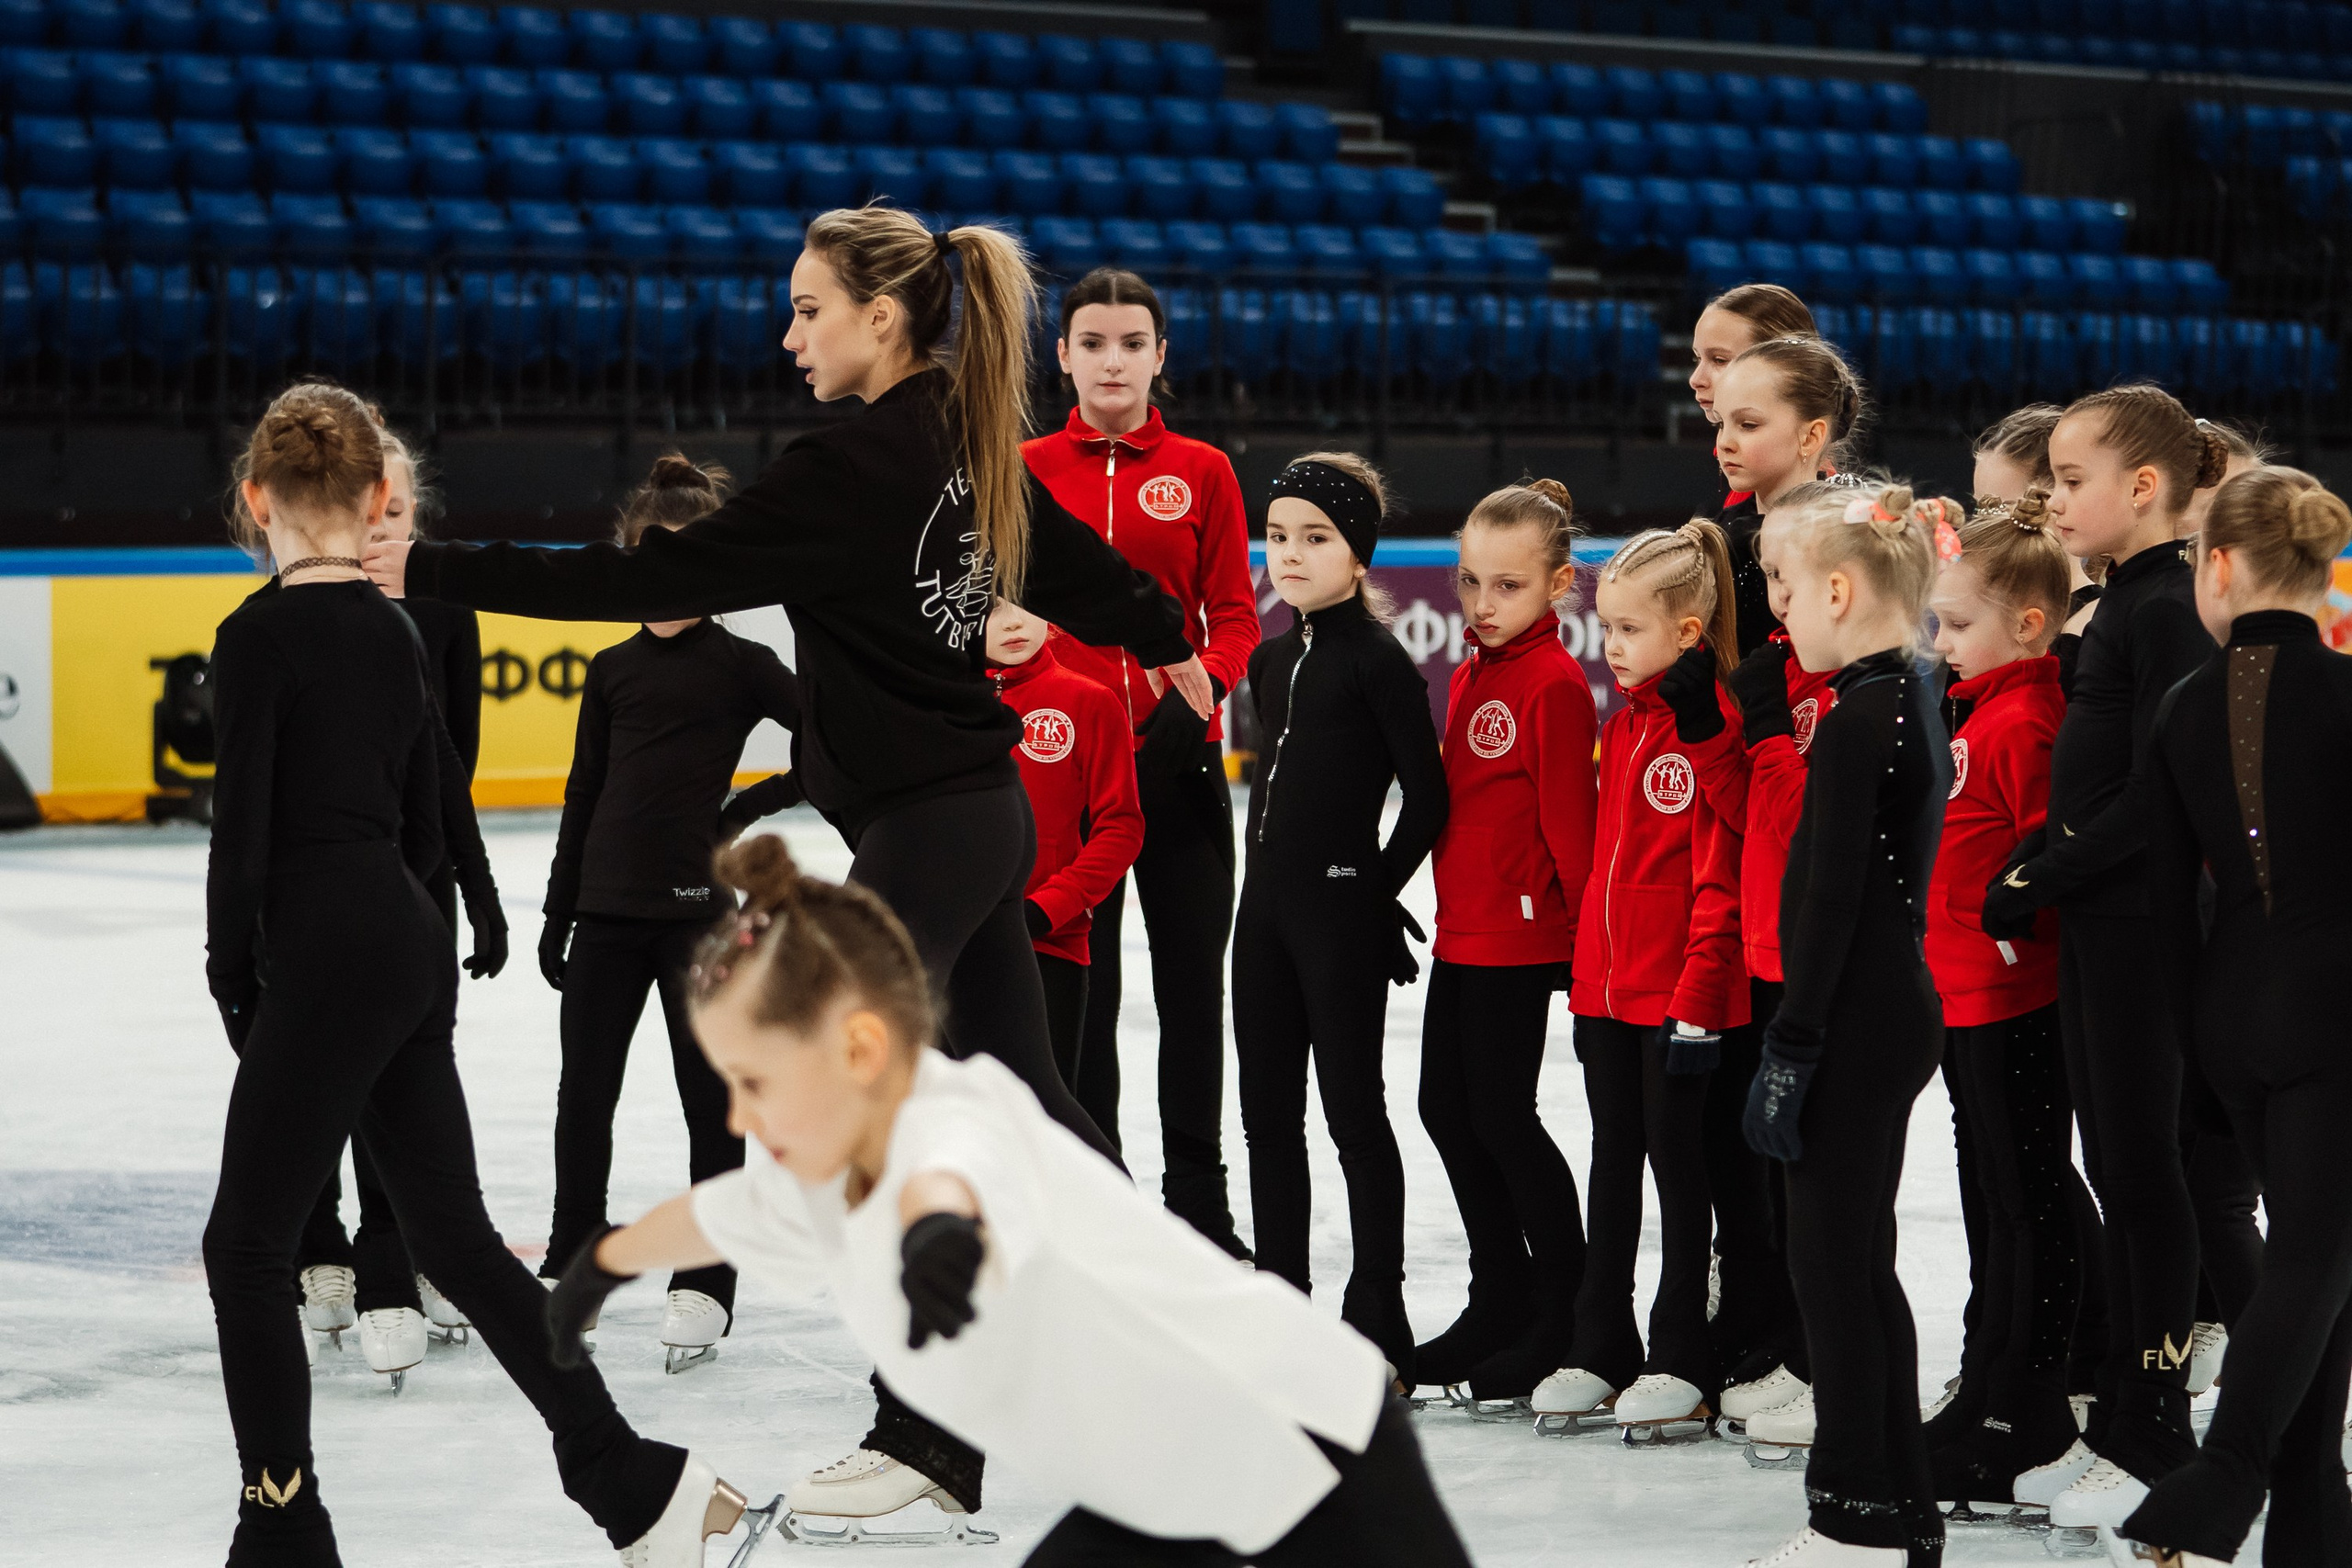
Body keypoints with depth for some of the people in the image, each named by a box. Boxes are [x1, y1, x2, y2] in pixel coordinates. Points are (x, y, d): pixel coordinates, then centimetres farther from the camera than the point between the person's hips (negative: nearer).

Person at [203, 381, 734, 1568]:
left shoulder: (259, 636, -11)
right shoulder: (393, 632, 11)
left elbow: (243, 829, -13)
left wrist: (234, 979, -3)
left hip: (323, 963, -8)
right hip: (409, 948, 8)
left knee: (246, 1244, 2)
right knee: (453, 1235, 12)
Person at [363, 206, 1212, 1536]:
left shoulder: (853, 469, -20)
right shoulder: (966, 445, 7)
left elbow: (658, 579, -23)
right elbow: (1081, 566, 23)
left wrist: (438, 573, -21)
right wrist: (1170, 643, 45)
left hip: (922, 830, -9)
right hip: (989, 812, 9)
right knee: (1022, 1090, 18)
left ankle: (932, 1431, 3)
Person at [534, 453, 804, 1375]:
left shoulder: (738, 665, -1)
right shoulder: (612, 669, 11)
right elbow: (584, 796, 13)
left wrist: (757, 803, -8)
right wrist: (559, 912, 12)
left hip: (698, 906, -4)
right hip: (608, 908, 4)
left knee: (708, 1097, 2)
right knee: (583, 1093, 7)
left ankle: (704, 1285, 9)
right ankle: (570, 1265, 20)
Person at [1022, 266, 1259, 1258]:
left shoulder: (1201, 472, 5)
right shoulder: (1026, 471, 4)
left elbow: (1232, 616, 4)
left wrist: (1198, 693, -14)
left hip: (1178, 759, 1)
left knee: (1192, 982, 5)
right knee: (1078, 988, 4)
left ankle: (1198, 1205, 16)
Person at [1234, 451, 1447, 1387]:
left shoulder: (1377, 659, -11)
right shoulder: (1272, 659, 11)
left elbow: (1427, 797, -12)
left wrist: (1378, 887, -8)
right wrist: (1273, 865, 12)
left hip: (1342, 908, -8)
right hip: (1267, 899, 8)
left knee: (1352, 1110, -2)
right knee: (1267, 1112, 10)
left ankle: (1378, 1323, 4)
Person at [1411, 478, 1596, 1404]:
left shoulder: (1554, 685, -14)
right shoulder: (1469, 678, 13)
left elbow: (1569, 820, -16)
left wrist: (1585, 929, -15)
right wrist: (1452, 906, 19)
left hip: (1520, 936, -9)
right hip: (1460, 932, 9)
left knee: (1501, 1114, -4)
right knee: (1448, 1107, 12)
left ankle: (1566, 1316, 8)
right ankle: (1501, 1300, 24)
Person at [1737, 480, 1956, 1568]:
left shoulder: (1856, 720, -17)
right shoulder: (1913, 704, 12)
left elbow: (1832, 900, -20)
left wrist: (1791, 1047, -17)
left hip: (1856, 1017, -10)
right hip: (1897, 1005, 10)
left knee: (1831, 1261, -2)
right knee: (1858, 1262, 15)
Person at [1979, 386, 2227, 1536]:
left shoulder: (2170, 613, -16)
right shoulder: (2124, 607, 13)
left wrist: (2045, 877, -17)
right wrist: (2031, 880, 8)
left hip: (2142, 924, -9)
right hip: (2093, 922, 9)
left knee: (2141, 1169, -3)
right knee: (2114, 1168, 13)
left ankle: (2159, 1436, 4)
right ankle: (2119, 1421, 20)